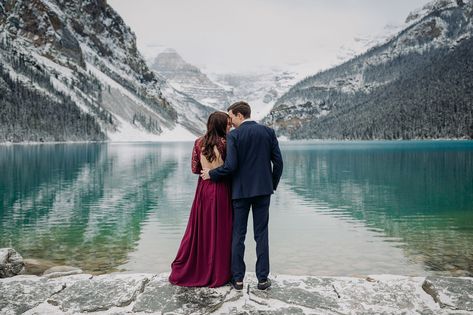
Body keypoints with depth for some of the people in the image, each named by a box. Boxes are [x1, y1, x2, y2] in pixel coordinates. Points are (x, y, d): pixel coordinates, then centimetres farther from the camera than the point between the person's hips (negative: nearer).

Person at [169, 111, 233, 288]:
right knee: (219, 231, 6)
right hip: (221, 190, -4)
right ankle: (218, 273, 16)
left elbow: (195, 169, 4)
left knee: (199, 229, 15)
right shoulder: (225, 143, -10)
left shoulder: (199, 143, 2)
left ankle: (184, 271, 24)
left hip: (203, 189, 4)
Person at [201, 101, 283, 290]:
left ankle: (238, 279, 15)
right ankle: (263, 278, 13)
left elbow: (231, 166, -16)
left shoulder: (233, 135, -9)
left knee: (238, 235, 9)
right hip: (263, 190, 3)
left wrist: (211, 174, 0)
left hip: (241, 191, -2)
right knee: (261, 234, 9)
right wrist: (272, 185, 14)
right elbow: (278, 162, 2)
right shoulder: (268, 132, 3)